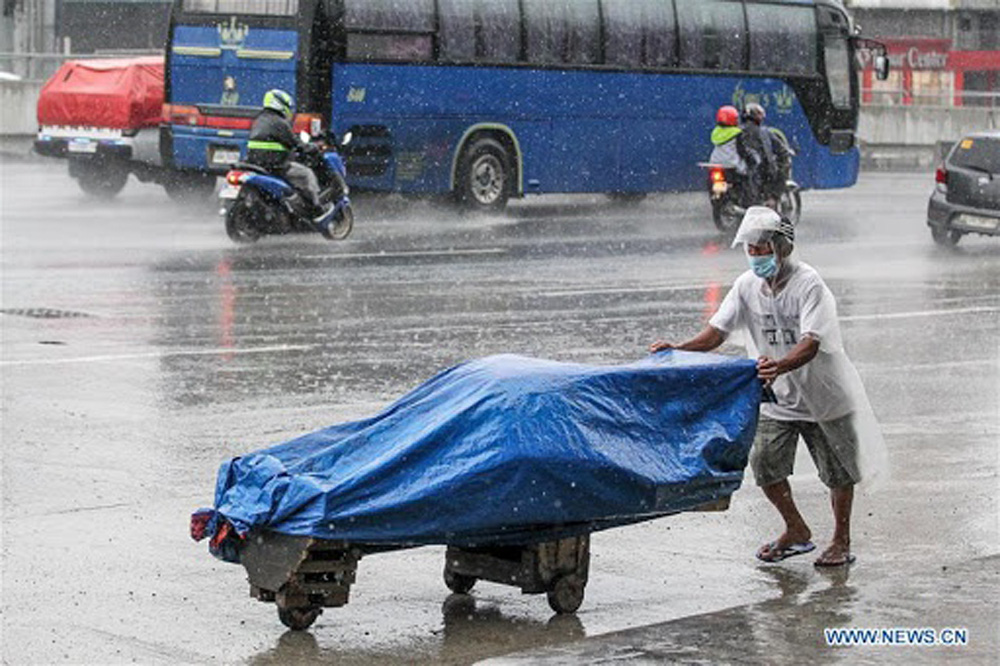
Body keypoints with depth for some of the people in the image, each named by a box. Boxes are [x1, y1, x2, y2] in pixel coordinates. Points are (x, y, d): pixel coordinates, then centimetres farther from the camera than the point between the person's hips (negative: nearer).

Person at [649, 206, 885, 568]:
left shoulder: (807, 283, -23)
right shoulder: (747, 285, -5)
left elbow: (810, 344, -33)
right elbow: (717, 331, -6)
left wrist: (780, 366, -53)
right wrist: (678, 350, -23)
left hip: (825, 394, -5)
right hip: (777, 398, 5)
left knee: (838, 471, 6)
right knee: (765, 465, 2)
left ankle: (841, 541, 25)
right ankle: (797, 531, 24)